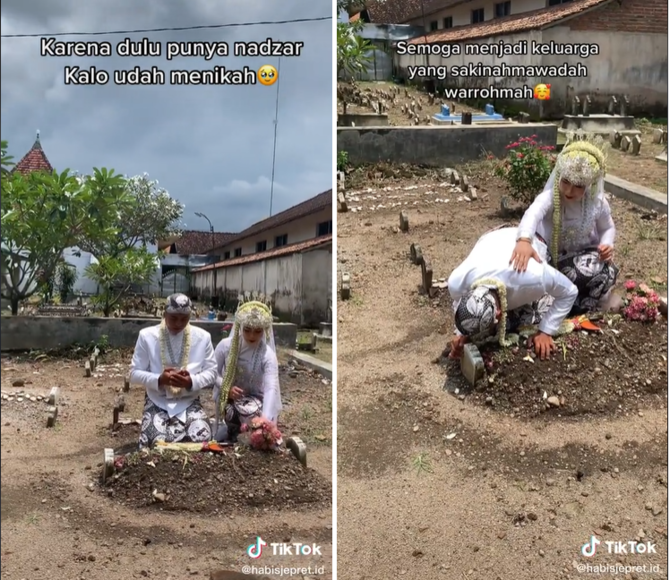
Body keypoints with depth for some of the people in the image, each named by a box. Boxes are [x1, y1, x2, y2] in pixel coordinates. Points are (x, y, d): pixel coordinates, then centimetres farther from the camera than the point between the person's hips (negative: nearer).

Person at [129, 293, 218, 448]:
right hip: (158, 402, -1)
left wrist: (192, 382, -18)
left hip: (189, 403, 1)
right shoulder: (147, 336, -4)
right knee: (157, 442, -28)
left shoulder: (202, 337, 0)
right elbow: (135, 373, -2)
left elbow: (211, 372, 4)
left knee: (201, 439, -26)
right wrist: (159, 379, -21)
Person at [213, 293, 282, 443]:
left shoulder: (267, 355, -20)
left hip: (255, 399, 0)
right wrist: (226, 388, -23)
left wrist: (265, 418, -48)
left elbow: (271, 388, -32)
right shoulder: (226, 346, -13)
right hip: (227, 398, 0)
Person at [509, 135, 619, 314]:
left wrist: (606, 244, -21)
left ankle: (583, 305, 1)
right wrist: (524, 240, -77)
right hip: (555, 254, -1)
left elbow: (607, 228, 5)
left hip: (584, 253, 1)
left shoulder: (598, 203, -17)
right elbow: (533, 213, -54)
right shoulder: (550, 197, -30)